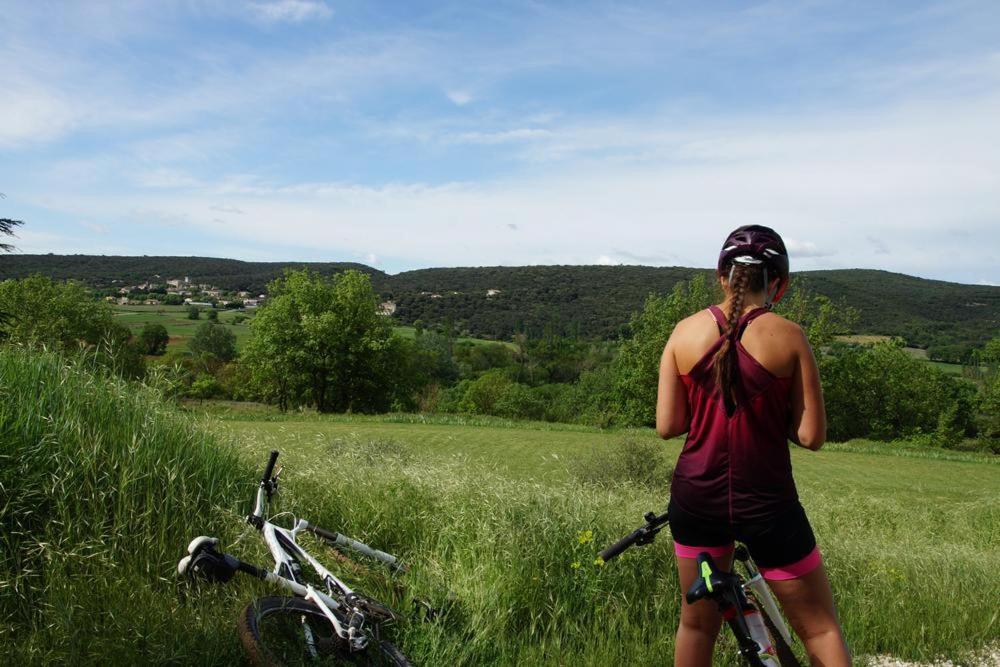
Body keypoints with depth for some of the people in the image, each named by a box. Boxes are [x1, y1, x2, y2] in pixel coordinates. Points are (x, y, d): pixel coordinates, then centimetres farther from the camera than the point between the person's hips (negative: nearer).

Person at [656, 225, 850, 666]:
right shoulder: (788, 336, -9)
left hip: (696, 498, 3)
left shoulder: (685, 332, -3)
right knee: (820, 629, 15)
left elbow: (666, 426, -3)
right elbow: (812, 436, -8)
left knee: (697, 623, 22)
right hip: (767, 505, -3)